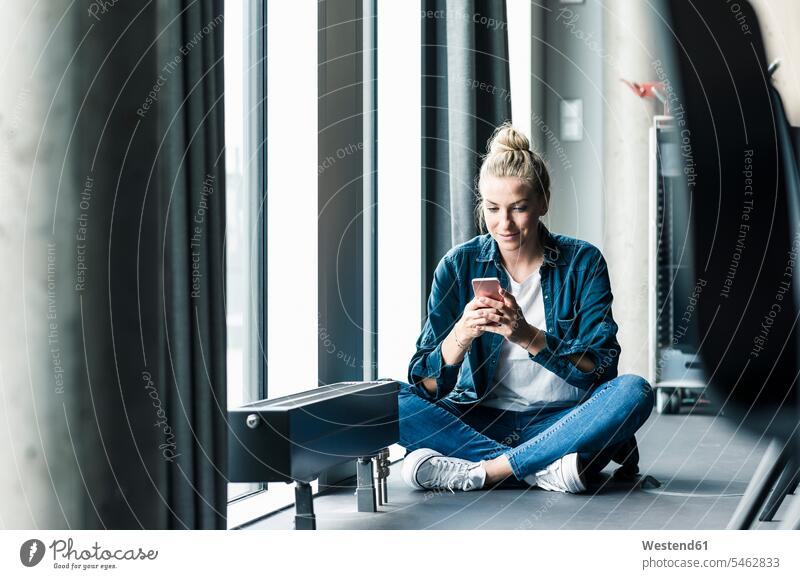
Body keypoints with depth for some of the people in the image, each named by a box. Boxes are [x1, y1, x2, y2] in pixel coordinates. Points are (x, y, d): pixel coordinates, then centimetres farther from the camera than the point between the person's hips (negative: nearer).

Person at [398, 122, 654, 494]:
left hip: (562, 419, 0)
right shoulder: (458, 266, -1)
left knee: (634, 391, -29)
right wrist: (461, 335, -28)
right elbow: (427, 385, -7)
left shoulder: (583, 262, -2)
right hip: (481, 419, 1)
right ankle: (546, 470, -29)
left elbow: (601, 368, -11)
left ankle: (480, 471, -29)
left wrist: (529, 336, -26)